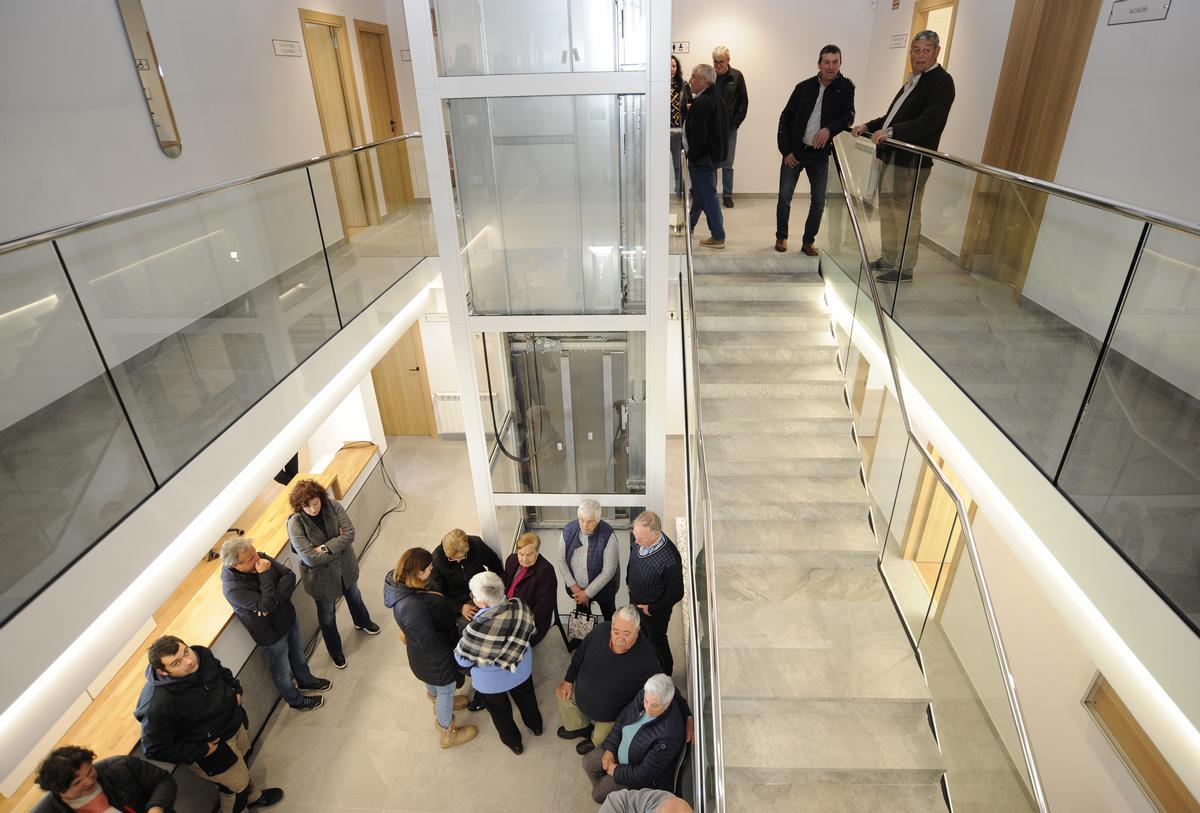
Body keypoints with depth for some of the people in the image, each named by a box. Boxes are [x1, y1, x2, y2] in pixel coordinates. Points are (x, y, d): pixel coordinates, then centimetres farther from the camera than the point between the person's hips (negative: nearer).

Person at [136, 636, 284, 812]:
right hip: (214, 749, -6)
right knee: (236, 787, 17)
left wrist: (235, 689, -4)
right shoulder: (158, 706, -38)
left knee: (243, 766, 33)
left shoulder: (201, 654, -20)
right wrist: (202, 750, -21)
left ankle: (254, 797, 62)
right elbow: (154, 750, -25)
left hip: (235, 723, 7)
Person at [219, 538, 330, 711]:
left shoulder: (261, 559, -17)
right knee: (283, 672, 20)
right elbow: (267, 606, -37)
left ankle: (306, 681, 58)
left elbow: (290, 576, -15)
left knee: (298, 653, 30)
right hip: (272, 634, -5)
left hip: (288, 617, 6)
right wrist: (265, 575, -36)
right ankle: (296, 700, 46)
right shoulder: (232, 588, -34)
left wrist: (275, 598, -30)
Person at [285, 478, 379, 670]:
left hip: (345, 567, 3)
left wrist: (325, 548, -32)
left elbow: (350, 533, -24)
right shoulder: (295, 523, -29)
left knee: (354, 595, 32)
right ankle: (335, 650, 47)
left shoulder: (333, 506, -21)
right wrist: (338, 543, -23)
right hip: (321, 576, -3)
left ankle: (362, 622, 64)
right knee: (327, 615, 20)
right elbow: (310, 558, -32)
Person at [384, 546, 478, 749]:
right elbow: (430, 640, -31)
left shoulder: (400, 583, -18)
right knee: (446, 690, 19)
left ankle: (439, 703, 66)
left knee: (432, 682, 36)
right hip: (435, 657, -7)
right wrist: (453, 641, -16)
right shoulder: (412, 607, -44)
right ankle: (447, 734, 45)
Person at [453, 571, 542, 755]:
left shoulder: (479, 627, -41)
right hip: (522, 669, 4)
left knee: (500, 710, 27)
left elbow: (463, 659, -22)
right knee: (525, 695, 33)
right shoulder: (520, 606, -29)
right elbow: (529, 633, -7)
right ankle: (535, 726, 60)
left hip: (492, 680, -3)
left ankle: (514, 742, 52)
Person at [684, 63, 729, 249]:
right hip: (714, 155, 10)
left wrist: (692, 156, -15)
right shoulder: (717, 100, 10)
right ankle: (689, 226, 39)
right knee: (699, 192, 22)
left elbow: (698, 136, -25)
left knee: (707, 196, -3)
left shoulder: (701, 103, -20)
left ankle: (718, 237, 3)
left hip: (701, 158, -10)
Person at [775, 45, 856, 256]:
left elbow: (848, 116, -7)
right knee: (784, 197, 1)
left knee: (818, 201, 2)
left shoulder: (846, 87, -1)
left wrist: (829, 129, -28)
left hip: (820, 154, 0)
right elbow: (785, 119, 3)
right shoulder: (804, 87, 0)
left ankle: (808, 242, 16)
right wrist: (786, 150, -4)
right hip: (794, 152, 0)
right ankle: (781, 237, 18)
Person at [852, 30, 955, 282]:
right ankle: (888, 259, 26)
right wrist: (869, 126, 14)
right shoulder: (913, 79, 20)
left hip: (912, 161, -9)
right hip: (891, 156, 9)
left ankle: (904, 269, 4)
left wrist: (890, 131, -32)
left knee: (906, 216, -4)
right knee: (887, 211, 14)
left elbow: (928, 121, -22)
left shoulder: (941, 82, -8)